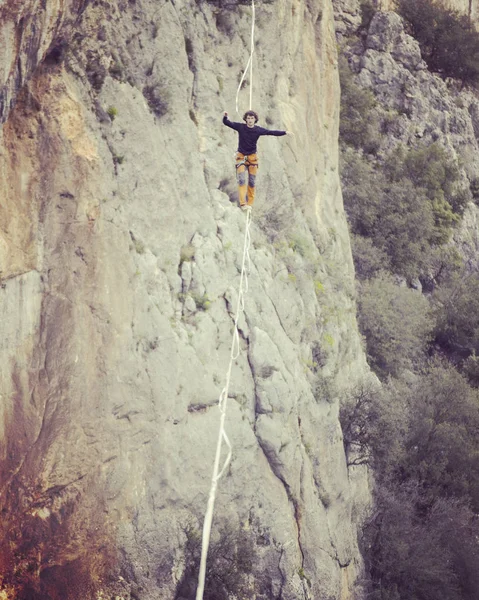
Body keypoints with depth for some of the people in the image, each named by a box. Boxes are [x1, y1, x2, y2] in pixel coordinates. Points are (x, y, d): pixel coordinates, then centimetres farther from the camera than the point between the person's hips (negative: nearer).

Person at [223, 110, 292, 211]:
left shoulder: (258, 130, -5)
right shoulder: (240, 127, -8)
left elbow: (271, 132, -5)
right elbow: (227, 123, -8)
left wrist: (285, 133, -11)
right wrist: (225, 117, -29)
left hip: (252, 157, 2)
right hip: (241, 156, -2)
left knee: (252, 181, 3)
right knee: (241, 180, -13)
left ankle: (249, 203, 13)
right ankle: (243, 203, -17)